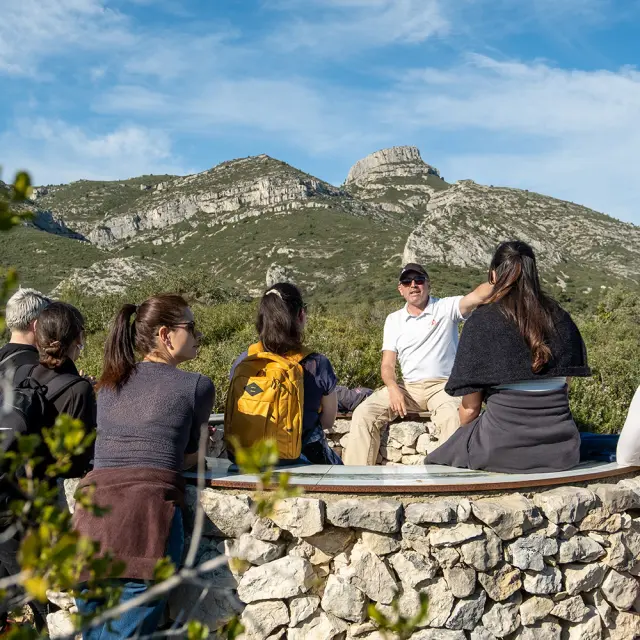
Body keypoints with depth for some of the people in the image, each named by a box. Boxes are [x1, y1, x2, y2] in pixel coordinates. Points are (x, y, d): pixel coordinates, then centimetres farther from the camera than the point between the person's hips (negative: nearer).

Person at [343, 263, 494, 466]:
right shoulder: (394, 320, 12)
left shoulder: (447, 307, 1)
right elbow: (387, 364, 7)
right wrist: (393, 389, -15)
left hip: (442, 386, -4)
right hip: (407, 387, 4)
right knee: (364, 413, -16)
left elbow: (479, 296, -18)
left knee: (454, 419, -38)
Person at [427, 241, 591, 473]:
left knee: (433, 463, 18)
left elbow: (470, 408, -6)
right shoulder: (560, 318, 4)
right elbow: (567, 378, 15)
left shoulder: (481, 322, -9)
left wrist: (466, 435, 15)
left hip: (502, 452, -4)